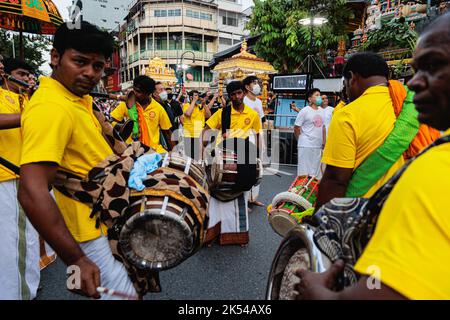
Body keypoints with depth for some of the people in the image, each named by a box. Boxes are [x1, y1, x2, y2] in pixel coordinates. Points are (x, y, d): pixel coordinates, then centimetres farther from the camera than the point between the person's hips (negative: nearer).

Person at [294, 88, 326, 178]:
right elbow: (296, 128, -6)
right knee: (304, 171, -2)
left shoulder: (321, 111, 11)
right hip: (306, 146, -7)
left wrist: (324, 142, 13)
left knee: (317, 171, 13)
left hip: (318, 146, 7)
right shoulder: (304, 111, -8)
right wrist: (301, 140, 2)